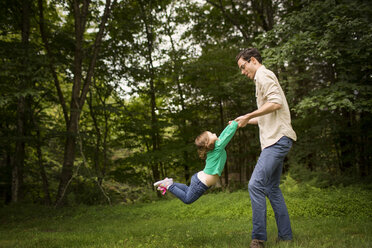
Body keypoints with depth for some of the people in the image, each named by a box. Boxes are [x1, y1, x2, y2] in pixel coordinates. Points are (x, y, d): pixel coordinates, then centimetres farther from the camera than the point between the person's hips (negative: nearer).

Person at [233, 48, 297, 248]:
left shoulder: (264, 75, -4)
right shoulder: (264, 79, 27)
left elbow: (276, 103, -20)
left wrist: (249, 116, -13)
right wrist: (246, 121, 24)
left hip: (277, 139, -11)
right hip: (276, 140, 11)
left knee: (256, 185, -17)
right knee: (272, 188, 11)